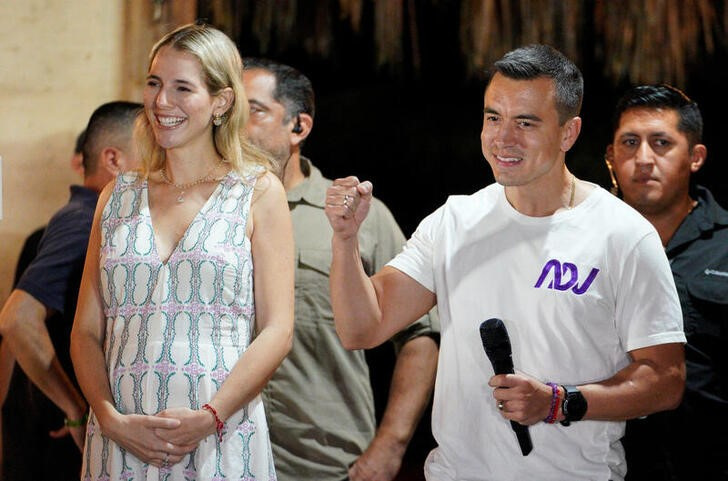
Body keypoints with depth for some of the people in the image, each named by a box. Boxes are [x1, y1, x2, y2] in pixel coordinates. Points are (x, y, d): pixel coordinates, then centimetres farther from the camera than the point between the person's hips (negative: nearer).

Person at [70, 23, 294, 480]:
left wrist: (208, 418, -14)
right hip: (119, 442, 3)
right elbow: (86, 331, 9)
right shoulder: (118, 199, 11)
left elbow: (276, 331, -3)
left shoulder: (259, 193, 3)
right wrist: (111, 419, -8)